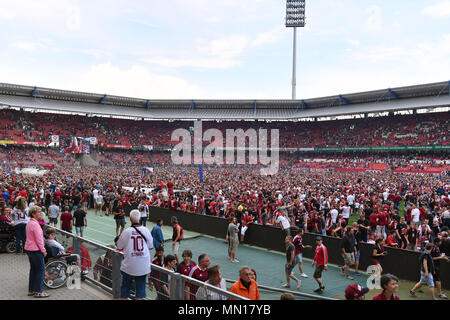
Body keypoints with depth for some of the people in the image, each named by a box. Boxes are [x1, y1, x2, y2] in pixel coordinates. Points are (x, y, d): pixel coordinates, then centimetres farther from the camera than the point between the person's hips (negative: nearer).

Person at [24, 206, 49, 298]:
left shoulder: (29, 223, 13)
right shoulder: (35, 224, -19)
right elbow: (38, 239, -20)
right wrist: (43, 250, -14)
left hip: (29, 249, 10)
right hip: (36, 250, -10)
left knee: (33, 269, 16)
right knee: (41, 269, -3)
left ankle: (31, 290, 22)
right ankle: (38, 292, 1)